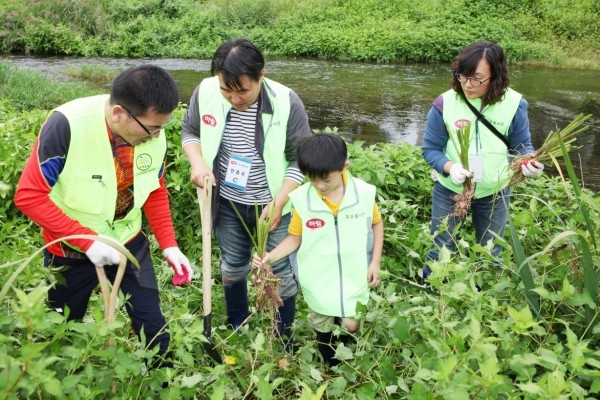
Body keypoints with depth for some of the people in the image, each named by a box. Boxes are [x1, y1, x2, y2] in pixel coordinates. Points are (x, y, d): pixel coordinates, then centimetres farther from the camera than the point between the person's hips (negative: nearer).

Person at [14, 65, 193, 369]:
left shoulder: (154, 134, -15)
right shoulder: (67, 125, -30)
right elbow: (28, 196, -23)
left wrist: (169, 245, -8)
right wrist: (88, 241, -27)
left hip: (129, 242, 3)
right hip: (72, 250, -2)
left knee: (152, 322, 10)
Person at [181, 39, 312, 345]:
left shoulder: (286, 103, -23)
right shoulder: (205, 92, -15)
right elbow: (190, 131, 5)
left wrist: (279, 202, -20)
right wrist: (198, 162, -14)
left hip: (273, 205, -3)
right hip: (228, 203, 3)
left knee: (280, 272, 8)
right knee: (232, 266, 21)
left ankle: (284, 343, 31)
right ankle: (236, 329, 46)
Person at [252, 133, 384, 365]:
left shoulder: (364, 193, -16)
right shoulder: (302, 199, -17)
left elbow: (376, 223, 3)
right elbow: (295, 238, -4)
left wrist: (375, 262, -1)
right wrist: (271, 257, -20)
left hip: (353, 276, 0)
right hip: (318, 279, 1)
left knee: (350, 326, 6)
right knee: (323, 328, 17)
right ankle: (331, 367, 48)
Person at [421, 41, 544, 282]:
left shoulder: (513, 104, -15)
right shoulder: (445, 104, -18)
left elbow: (521, 146, -4)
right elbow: (430, 148, -11)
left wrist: (528, 161, -27)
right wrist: (449, 167, -31)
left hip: (494, 193, 1)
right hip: (449, 189, -1)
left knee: (490, 253, 20)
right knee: (441, 250, 14)